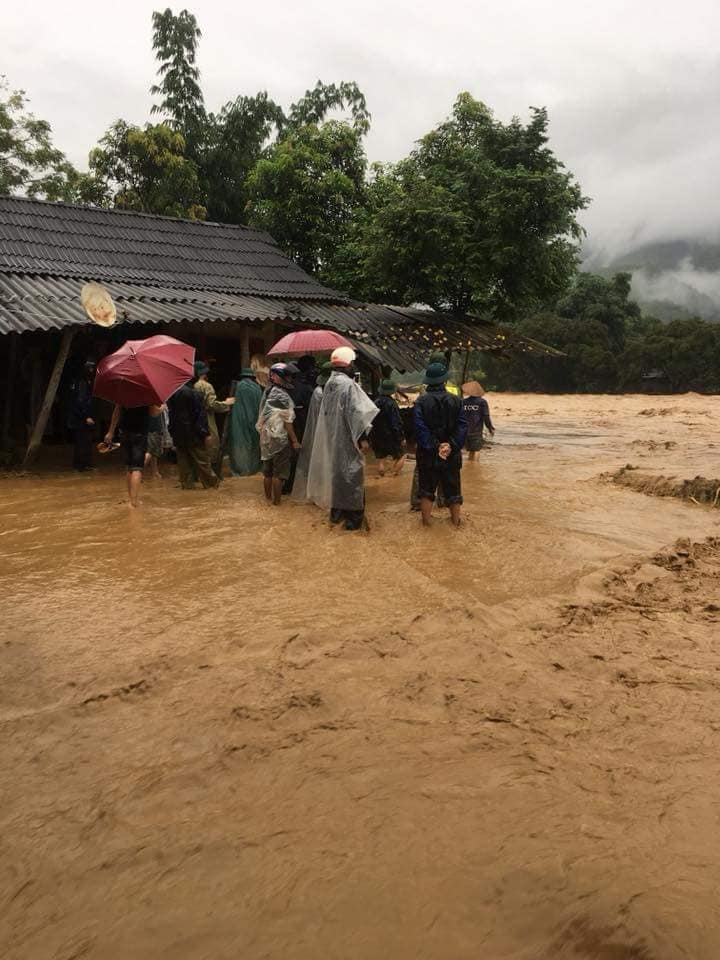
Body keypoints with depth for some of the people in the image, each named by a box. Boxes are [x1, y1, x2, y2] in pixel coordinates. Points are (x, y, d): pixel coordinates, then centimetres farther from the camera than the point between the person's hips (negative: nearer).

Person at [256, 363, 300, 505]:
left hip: (265, 438, 8)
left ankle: (268, 498, 25)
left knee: (267, 471, 15)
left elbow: (262, 418, 12)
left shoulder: (267, 392, 8)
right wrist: (295, 441, -10)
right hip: (279, 439, -8)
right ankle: (277, 500, 7)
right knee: (279, 472, 2)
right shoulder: (282, 396, -15)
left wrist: (263, 433, 18)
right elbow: (287, 421, -15)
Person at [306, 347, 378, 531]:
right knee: (351, 475, -1)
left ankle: (336, 512, 26)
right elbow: (355, 413, -23)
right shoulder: (348, 384, -19)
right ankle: (353, 517, 4)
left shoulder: (329, 384, 7)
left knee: (335, 472, 17)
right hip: (347, 439, -8)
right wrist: (362, 438, -22)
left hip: (331, 438, 8)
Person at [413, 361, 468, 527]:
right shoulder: (456, 400, -2)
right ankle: (456, 519, 21)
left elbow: (420, 427, -17)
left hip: (428, 454, -1)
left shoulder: (421, 401, -8)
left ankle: (426, 519, 13)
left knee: (427, 488, 11)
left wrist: (434, 447, -16)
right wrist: (451, 445, -13)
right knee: (452, 487, 13)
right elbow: (462, 426, -9)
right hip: (452, 455, 1)